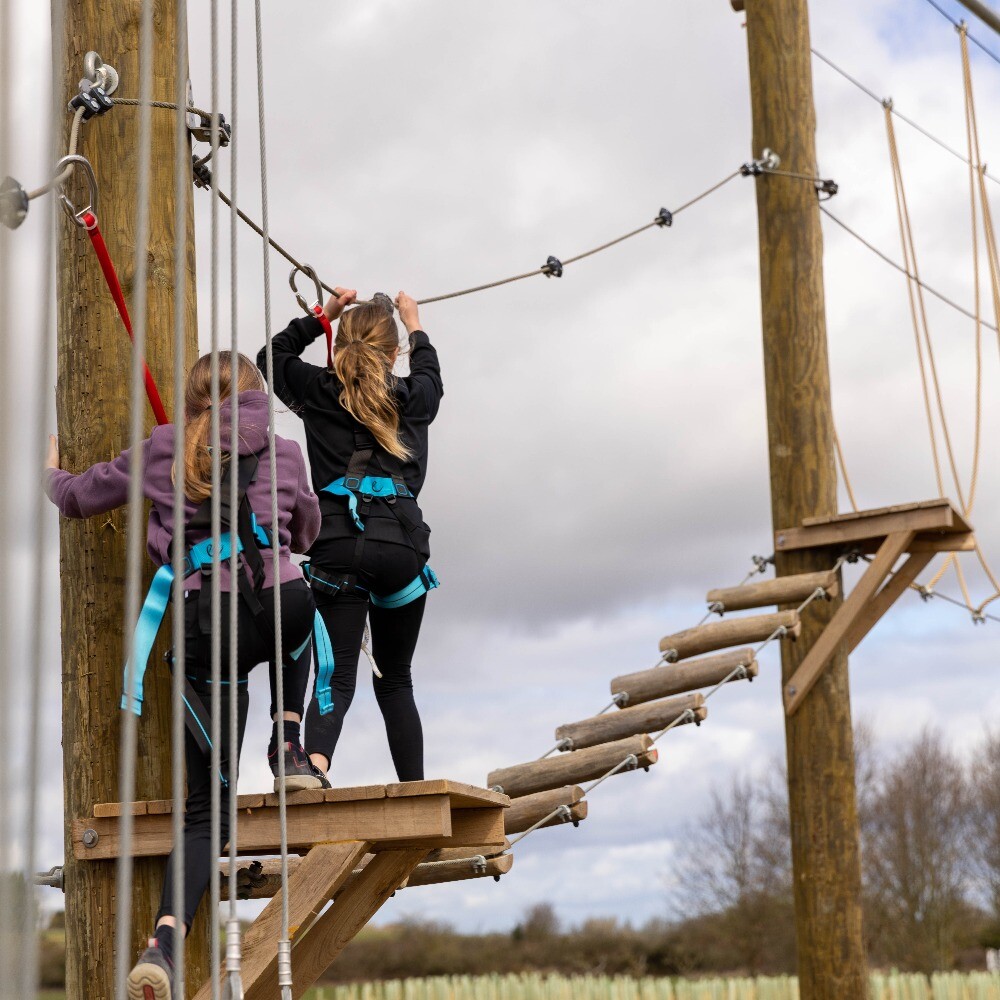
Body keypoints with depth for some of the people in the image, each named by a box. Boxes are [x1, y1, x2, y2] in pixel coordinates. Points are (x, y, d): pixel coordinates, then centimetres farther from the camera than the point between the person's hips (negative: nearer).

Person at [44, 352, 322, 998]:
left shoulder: (159, 454, 18)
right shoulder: (284, 454, 18)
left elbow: (75, 497, 27)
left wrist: (52, 470, 49)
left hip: (204, 628, 1)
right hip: (280, 607, -1)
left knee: (206, 807, 8)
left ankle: (166, 941, -13)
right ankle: (289, 746, 23)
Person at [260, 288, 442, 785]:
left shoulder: (319, 391, 12)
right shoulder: (412, 399, 15)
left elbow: (272, 355, 32)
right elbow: (430, 376, 41)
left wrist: (323, 315, 41)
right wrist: (415, 326, 55)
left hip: (337, 545, -1)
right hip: (401, 543, 1)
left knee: (336, 676, -8)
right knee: (395, 679, 15)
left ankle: (315, 760, -36)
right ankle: (415, 792, 10)